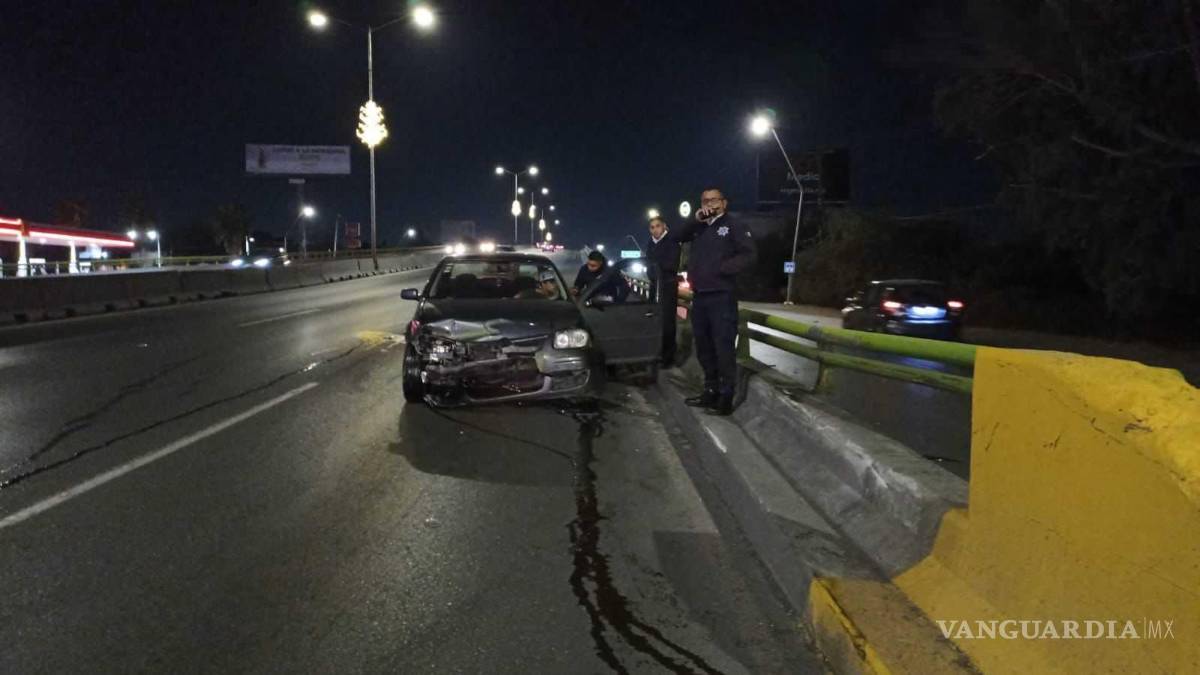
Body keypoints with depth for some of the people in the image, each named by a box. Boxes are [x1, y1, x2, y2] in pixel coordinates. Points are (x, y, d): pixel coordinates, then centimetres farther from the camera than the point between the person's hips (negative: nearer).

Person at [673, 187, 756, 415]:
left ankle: (726, 397, -4)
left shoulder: (733, 225, -1)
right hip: (699, 296, 7)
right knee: (704, 348, 13)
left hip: (722, 296, -7)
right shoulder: (698, 227, 17)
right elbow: (677, 236, 7)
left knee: (724, 348, -8)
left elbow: (750, 254, -9)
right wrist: (695, 220, -4)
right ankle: (711, 390, 23)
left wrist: (724, 268, -16)